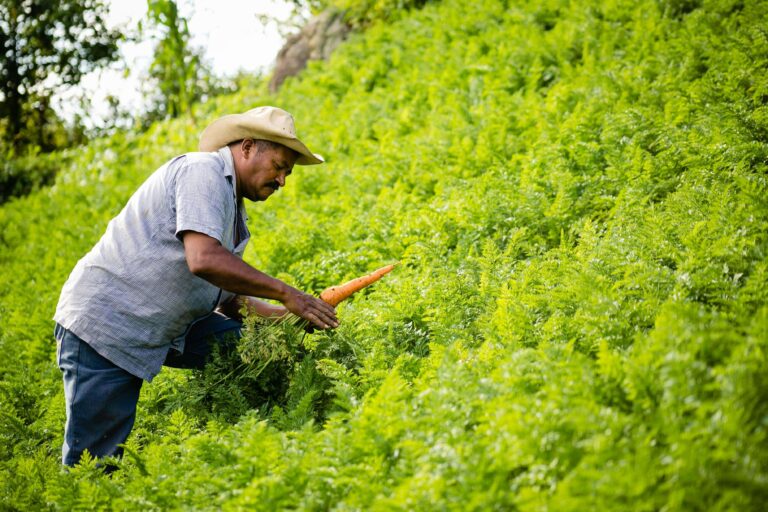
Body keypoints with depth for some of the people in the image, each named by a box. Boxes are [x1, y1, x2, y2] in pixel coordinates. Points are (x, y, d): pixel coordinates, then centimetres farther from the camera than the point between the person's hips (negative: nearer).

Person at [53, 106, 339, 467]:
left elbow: (228, 301, 12)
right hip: (105, 323, -9)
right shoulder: (203, 172, -14)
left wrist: (286, 316, -4)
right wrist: (286, 294, -24)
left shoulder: (232, 205, 15)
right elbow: (204, 260, -29)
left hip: (158, 333, 9)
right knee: (95, 462, -11)